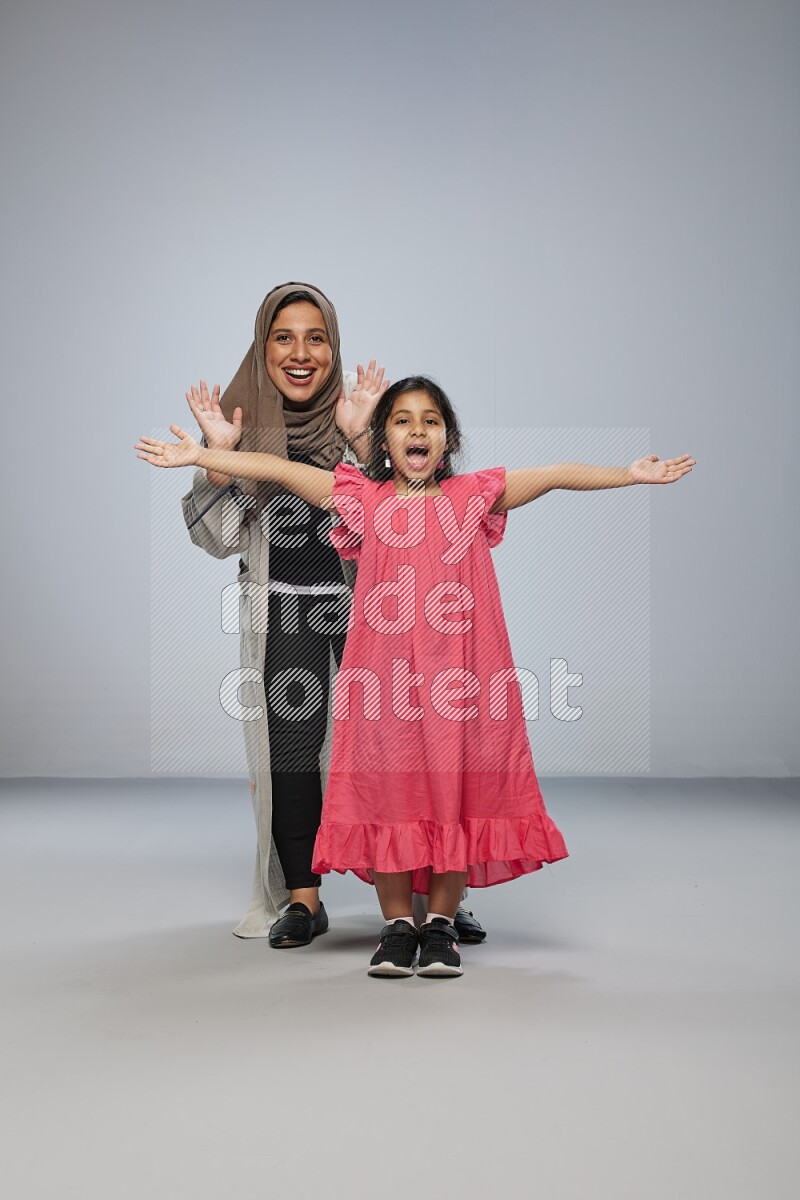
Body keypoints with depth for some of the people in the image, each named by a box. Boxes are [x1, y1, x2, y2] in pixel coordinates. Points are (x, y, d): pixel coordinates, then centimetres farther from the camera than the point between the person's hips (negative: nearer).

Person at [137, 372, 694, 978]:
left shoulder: (474, 495, 11)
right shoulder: (363, 498, 11)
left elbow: (557, 474, 7)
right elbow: (276, 469, 8)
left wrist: (630, 473, 2)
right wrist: (199, 455, 5)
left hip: (458, 672, 0)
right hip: (384, 673, 0)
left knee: (456, 789, 2)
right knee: (389, 790, 1)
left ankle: (441, 925, 16)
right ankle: (398, 926, 15)